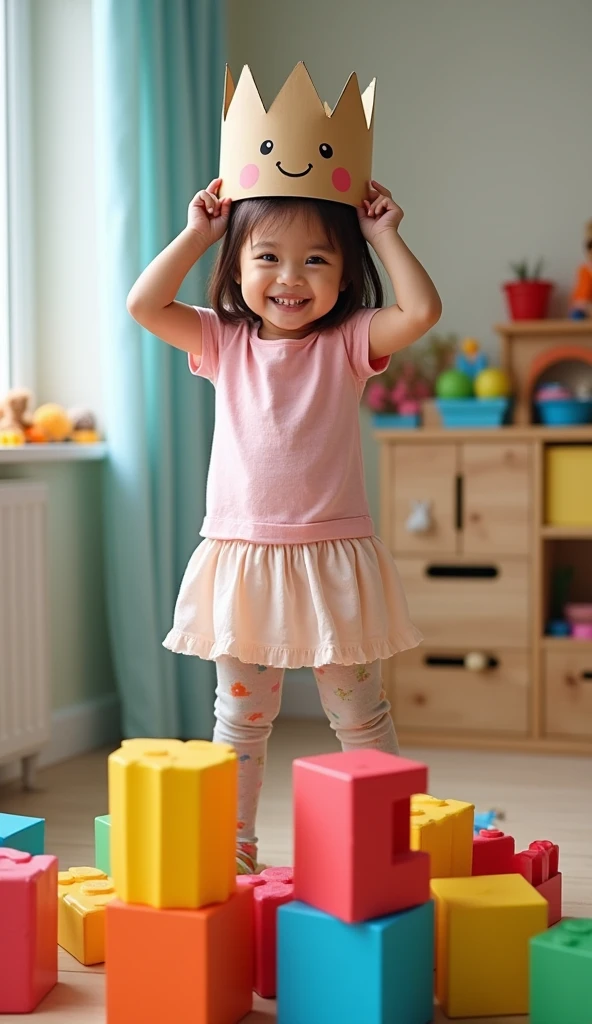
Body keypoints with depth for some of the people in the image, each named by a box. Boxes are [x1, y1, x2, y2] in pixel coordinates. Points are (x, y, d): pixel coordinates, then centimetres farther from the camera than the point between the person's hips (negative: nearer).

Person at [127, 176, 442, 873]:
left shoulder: (348, 343, -1)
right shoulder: (224, 343, 5)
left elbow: (421, 310, -16)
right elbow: (144, 303, -5)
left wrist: (384, 236, -7)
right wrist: (198, 233, -2)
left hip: (333, 560, -1)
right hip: (242, 560, 2)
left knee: (359, 714, 9)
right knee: (240, 716, 11)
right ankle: (233, 847, 21)